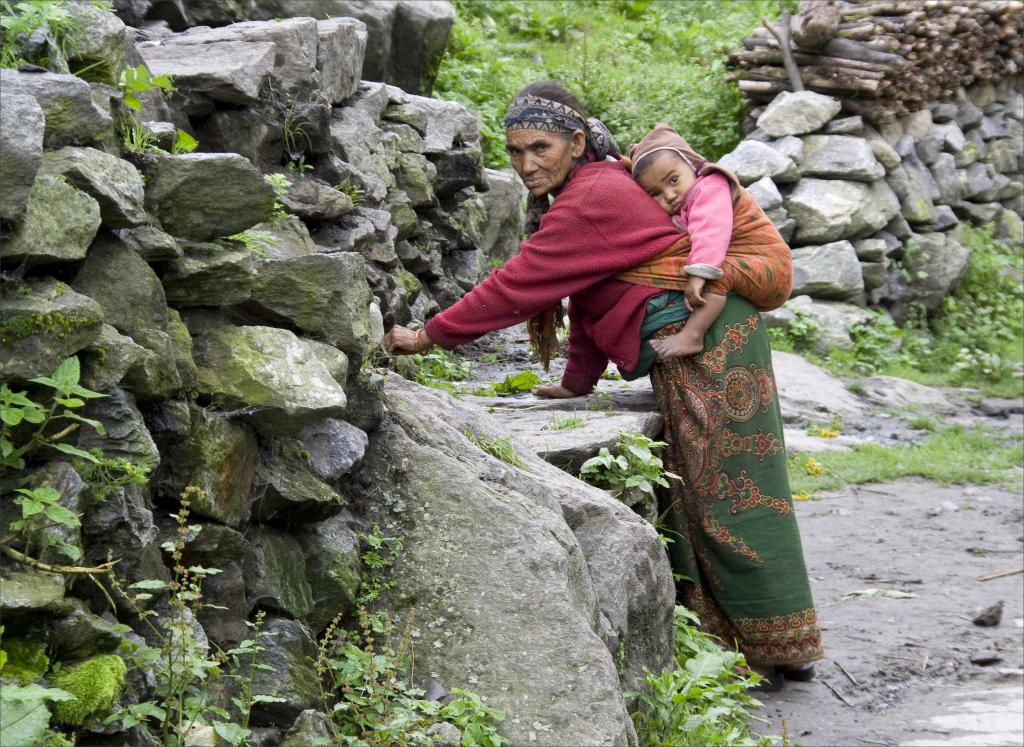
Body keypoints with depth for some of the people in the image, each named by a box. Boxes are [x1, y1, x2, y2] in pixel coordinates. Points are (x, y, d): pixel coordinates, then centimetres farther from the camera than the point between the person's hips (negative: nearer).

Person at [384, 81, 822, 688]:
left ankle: (780, 652, 3)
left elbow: (517, 286, -18)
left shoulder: (592, 200, -18)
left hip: (708, 344, -11)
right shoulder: (599, 183, 15)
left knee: (726, 494, -5)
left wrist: (428, 336, -11)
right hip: (696, 345, 11)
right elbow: (590, 293, 20)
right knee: (695, 494, 13)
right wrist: (579, 382, 20)